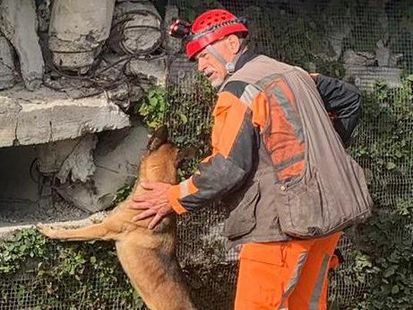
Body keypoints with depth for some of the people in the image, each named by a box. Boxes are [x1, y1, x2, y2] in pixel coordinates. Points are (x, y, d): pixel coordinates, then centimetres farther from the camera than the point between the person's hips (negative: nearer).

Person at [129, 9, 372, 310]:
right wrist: (324, 149, 30)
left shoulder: (239, 88, -10)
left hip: (284, 221, -9)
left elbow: (230, 167, -18)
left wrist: (176, 198, -7)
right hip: (328, 213, 9)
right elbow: (349, 98, 28)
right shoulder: (295, 74, 16)